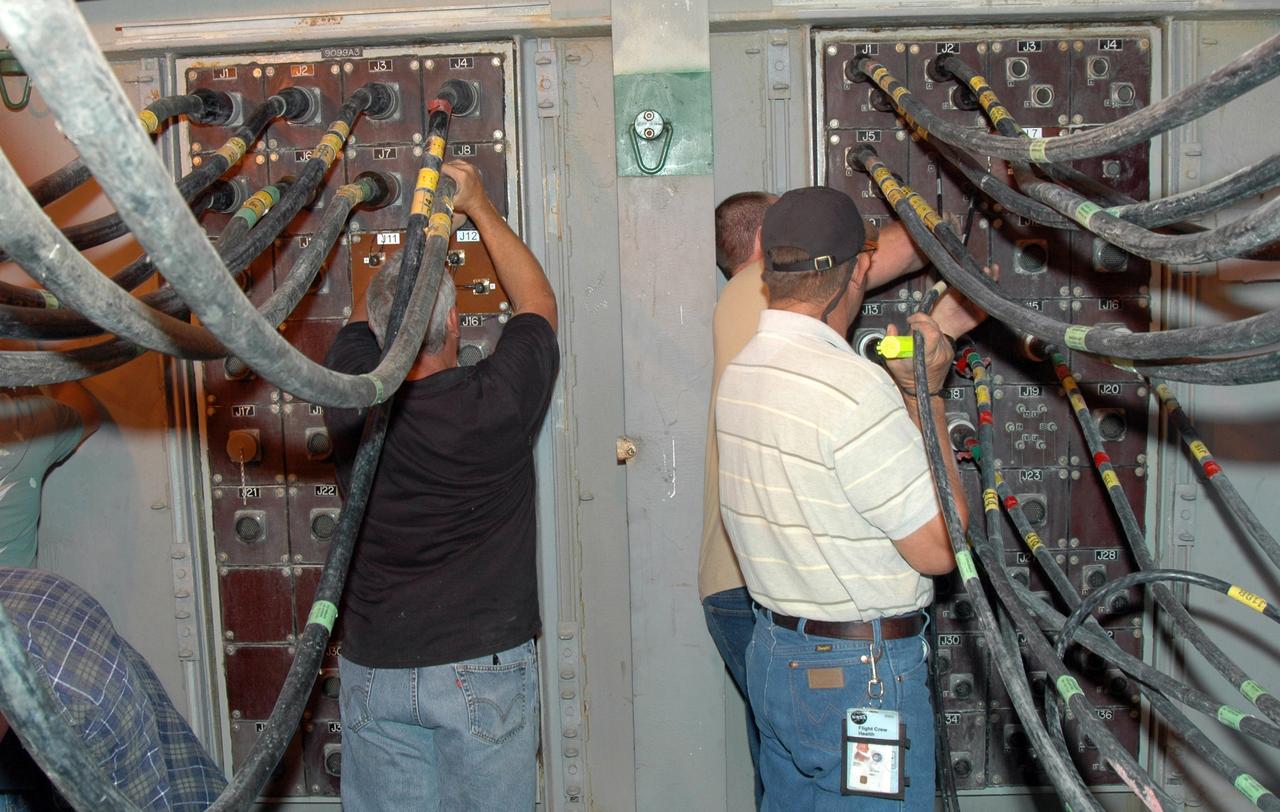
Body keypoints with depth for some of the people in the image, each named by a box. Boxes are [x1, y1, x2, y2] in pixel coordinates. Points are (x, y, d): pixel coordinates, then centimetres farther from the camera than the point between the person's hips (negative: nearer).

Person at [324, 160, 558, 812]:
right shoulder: (498, 402, -18)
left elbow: (369, 311, 12)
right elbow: (538, 303, 2)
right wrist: (479, 205, 11)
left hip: (371, 670, 3)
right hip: (483, 666, -3)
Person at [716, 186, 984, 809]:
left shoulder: (739, 372, 2)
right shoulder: (854, 390, -24)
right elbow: (939, 548, -18)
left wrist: (932, 333, 19)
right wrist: (926, 393, -11)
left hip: (772, 657, 8)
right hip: (861, 675, -8)